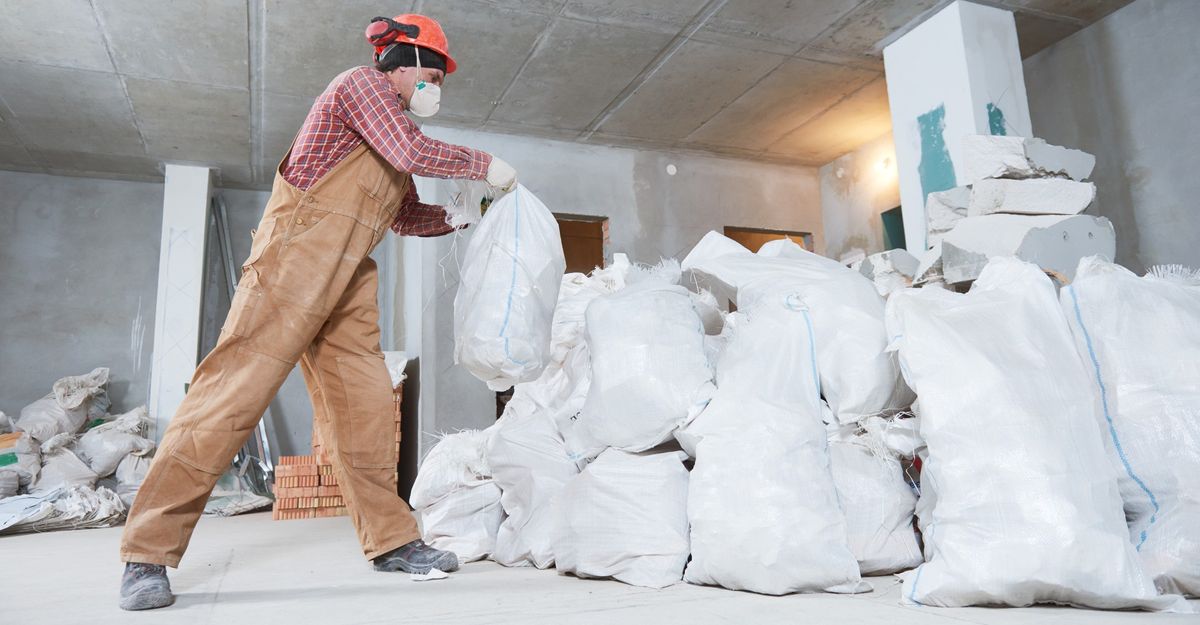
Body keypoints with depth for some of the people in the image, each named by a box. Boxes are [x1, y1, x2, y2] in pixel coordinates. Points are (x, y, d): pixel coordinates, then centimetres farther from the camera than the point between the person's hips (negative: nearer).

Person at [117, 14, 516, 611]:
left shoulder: (393, 127, 26)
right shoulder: (361, 83, 1)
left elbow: (407, 216, 27)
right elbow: (413, 152, -15)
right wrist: (484, 164, -4)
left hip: (348, 277, 9)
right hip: (297, 253, -9)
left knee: (364, 401, 3)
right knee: (237, 385, -11)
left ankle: (392, 539, 7)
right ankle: (148, 551, -4)